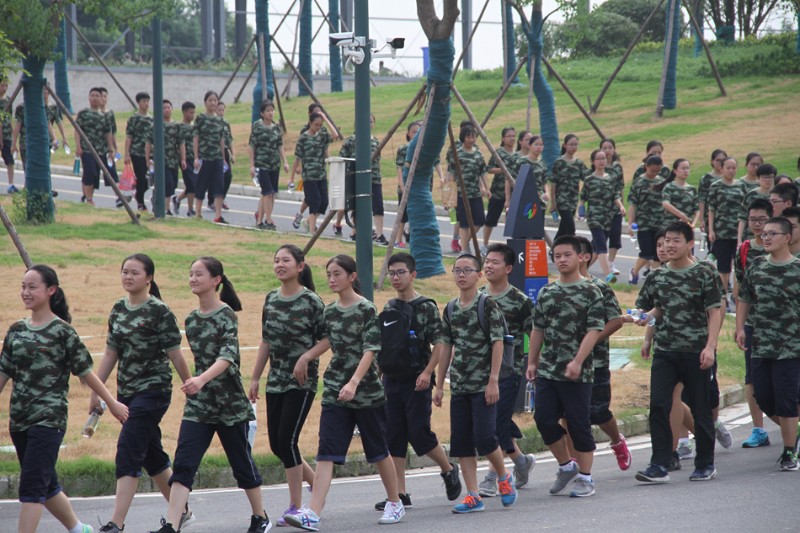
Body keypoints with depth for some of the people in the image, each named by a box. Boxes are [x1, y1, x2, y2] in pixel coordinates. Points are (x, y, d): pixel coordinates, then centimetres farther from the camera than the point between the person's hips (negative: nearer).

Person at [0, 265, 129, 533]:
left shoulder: (62, 332, -6)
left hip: (49, 419, -6)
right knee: (46, 484, 15)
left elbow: (86, 373, 0)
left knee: (31, 485, -13)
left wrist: (113, 404, 4)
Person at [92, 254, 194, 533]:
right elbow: (111, 354, 15)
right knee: (151, 455, 14)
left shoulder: (159, 311, -10)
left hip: (153, 389, -7)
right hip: (127, 392, 7)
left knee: (128, 451, -15)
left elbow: (175, 355, -8)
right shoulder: (118, 309, 10)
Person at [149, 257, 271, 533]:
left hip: (229, 401, -5)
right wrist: (193, 384, 16)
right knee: (183, 463, -7)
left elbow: (227, 356, -25)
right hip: (198, 404, 5)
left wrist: (201, 380, -39)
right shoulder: (191, 319, 8)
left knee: (241, 461, 9)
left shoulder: (226, 315, -12)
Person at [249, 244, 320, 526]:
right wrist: (255, 378, 16)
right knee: (276, 443, 7)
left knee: (287, 440, -10)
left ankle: (296, 507, 1)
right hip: (275, 382, 6)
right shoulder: (271, 299, 9)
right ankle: (316, 481, 29)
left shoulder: (312, 302, -9)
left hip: (302, 382, -6)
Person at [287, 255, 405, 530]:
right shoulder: (330, 311, 7)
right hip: (334, 393, 4)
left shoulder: (366, 309, -10)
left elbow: (370, 351, -16)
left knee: (378, 450, 9)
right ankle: (312, 514, -16)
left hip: (366, 392, -4)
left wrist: (353, 383, -28)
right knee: (326, 453, -6)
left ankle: (394, 503, 28)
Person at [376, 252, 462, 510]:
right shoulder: (389, 308, 11)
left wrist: (428, 372, -20)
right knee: (394, 436, 3)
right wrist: (380, 373, 12)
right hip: (392, 380, 6)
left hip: (417, 381, -6)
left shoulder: (426, 306, -6)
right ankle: (400, 493, 6)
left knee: (419, 433, -8)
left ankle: (449, 470, 18)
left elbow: (439, 344, -9)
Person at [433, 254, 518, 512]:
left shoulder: (488, 305, -6)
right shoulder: (451, 309, 11)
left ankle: (503, 477, 16)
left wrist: (493, 381, -15)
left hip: (483, 385, -6)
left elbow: (497, 344, -9)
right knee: (461, 441, 3)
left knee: (484, 437, -11)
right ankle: (473, 497, 8)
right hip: (459, 386, 6)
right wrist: (439, 385, 13)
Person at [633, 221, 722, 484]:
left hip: (695, 353, -3)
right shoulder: (657, 277, 9)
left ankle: (705, 464, 17)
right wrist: (647, 317, -4)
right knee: (658, 406, -8)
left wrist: (710, 346, -14)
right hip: (664, 352, 3)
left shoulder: (702, 275, -3)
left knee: (700, 408, 5)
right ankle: (659, 466, -6)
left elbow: (714, 313, -4)